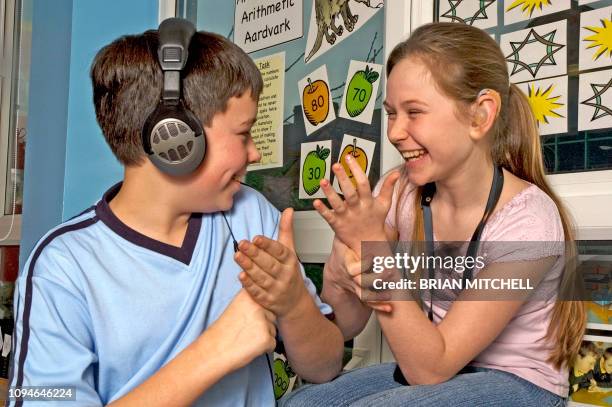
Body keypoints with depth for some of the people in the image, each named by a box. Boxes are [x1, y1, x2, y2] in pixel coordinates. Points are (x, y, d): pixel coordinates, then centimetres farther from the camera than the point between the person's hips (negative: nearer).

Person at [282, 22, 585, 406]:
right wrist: (342, 277, -28)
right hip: (426, 367, 4)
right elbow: (346, 328, -5)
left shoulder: (528, 220, -23)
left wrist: (374, 246, -32)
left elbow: (429, 367, -23)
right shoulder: (399, 190, -9)